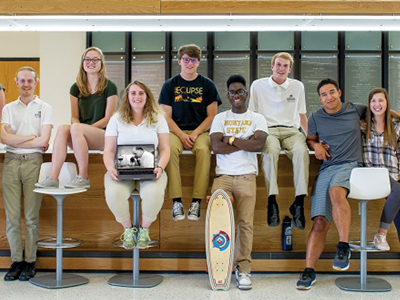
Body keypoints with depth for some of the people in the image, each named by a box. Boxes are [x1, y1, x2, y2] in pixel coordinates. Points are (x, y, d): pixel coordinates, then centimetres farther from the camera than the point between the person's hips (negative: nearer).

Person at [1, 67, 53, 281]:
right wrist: (32, 137, -6)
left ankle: (30, 261, 6)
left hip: (33, 161, -2)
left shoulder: (44, 108, 8)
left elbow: (43, 141, -4)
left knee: (31, 215, -2)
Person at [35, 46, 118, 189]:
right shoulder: (76, 88, 16)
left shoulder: (109, 87, 3)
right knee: (63, 128, -28)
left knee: (76, 128, -32)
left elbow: (108, 118, -3)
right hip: (82, 138, 4)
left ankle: (83, 178, -27)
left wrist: (86, 128, -14)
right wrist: (77, 128, -12)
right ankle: (53, 178, -37)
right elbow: (74, 117, 12)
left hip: (103, 135, -4)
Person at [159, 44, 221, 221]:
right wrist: (182, 135, -12)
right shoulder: (170, 85, 10)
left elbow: (212, 115, 5)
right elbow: (166, 116, 5)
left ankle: (197, 201, -29)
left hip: (200, 131, 0)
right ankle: (176, 201, -30)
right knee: (170, 148, -33)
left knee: (203, 150, -34)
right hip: (176, 131, 0)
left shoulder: (207, 85, 9)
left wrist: (195, 134, -11)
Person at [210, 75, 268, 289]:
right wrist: (246, 143, -4)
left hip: (247, 176, 0)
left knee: (245, 222, -9)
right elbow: (217, 147, -3)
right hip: (223, 175, 1)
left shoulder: (257, 118, 12)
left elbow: (259, 144, -7)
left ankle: (243, 269, -3)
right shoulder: (220, 118, 14)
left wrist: (231, 139, -4)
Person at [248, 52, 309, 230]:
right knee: (270, 150, -38)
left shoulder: (298, 86, 17)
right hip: (268, 130, -2)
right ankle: (272, 201, -40)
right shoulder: (258, 85, 11)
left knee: (301, 151, -34)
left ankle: (299, 202, -33)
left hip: (291, 130, 2)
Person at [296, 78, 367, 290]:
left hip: (351, 165, -2)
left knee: (336, 191, -38)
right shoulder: (315, 118, 12)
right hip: (326, 168, 2)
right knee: (320, 221, -11)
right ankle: (309, 271, -9)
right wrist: (315, 145, 7)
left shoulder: (354, 110, 12)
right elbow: (309, 139, 27)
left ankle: (343, 246, -29)